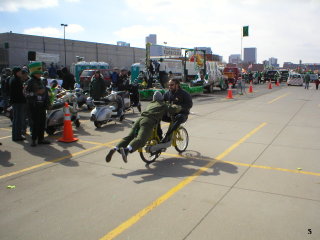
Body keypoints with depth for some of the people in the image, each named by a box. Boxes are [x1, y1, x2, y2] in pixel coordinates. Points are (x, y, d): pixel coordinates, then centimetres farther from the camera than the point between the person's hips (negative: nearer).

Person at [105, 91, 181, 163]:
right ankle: (126, 150, -51)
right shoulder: (163, 105, 21)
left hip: (140, 118, 7)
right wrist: (179, 107, 39)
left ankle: (115, 149, -24)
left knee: (129, 137, -3)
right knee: (141, 140, -25)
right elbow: (175, 108, 15)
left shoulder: (150, 104, 37)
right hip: (148, 122, -7)